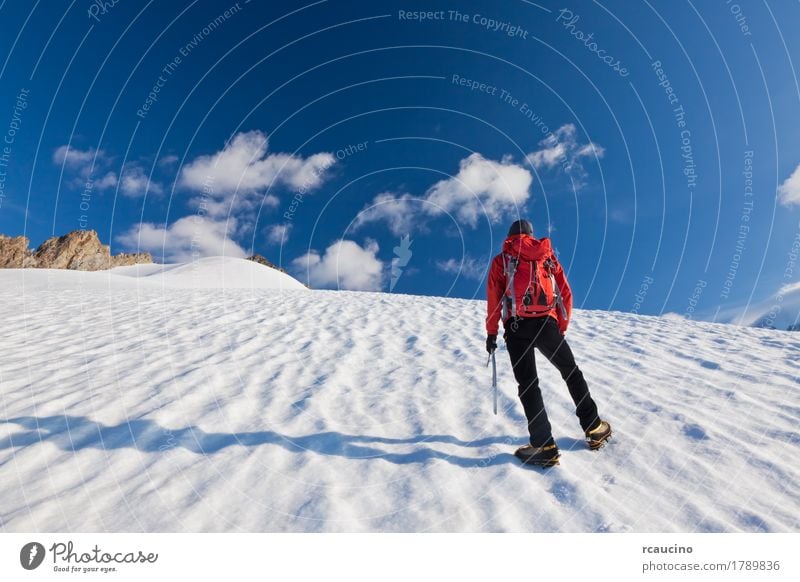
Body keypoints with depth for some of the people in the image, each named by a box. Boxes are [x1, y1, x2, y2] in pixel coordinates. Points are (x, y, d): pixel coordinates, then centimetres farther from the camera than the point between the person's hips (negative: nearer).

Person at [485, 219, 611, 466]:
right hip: (547, 325, 2)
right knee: (572, 373, 20)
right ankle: (594, 428, 25)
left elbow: (493, 298, 2)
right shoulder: (548, 256, 17)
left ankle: (544, 446, -1)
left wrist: (491, 333, 7)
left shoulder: (502, 260, 10)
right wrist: (562, 328, 19)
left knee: (528, 385, 4)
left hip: (516, 328, -2)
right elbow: (565, 295, 14)